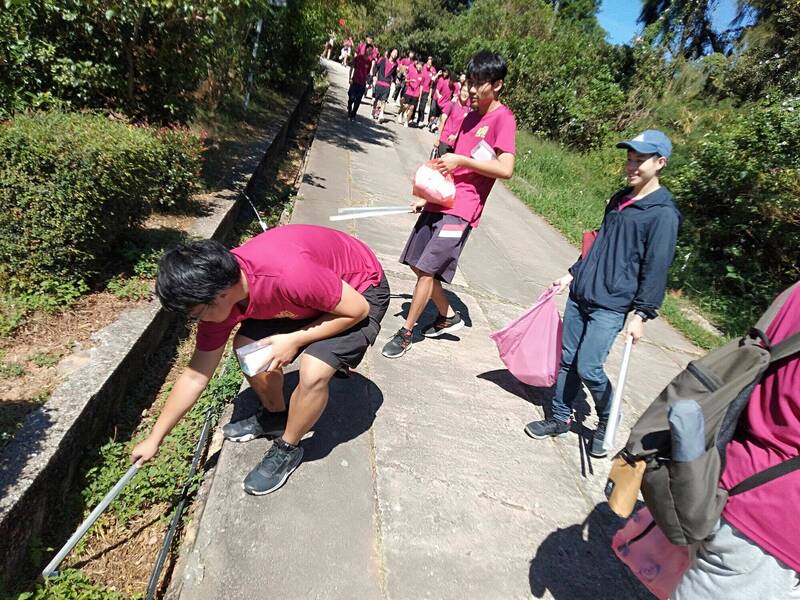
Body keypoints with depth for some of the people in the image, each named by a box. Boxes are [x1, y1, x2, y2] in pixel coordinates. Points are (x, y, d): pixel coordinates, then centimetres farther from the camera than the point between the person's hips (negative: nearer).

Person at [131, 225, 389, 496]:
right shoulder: (217, 297, -15)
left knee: (313, 373, -25)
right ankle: (275, 415, 24)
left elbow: (358, 310, -25)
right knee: (246, 346, -4)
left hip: (360, 292, -6)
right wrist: (154, 438, 2)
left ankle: (288, 448, 5)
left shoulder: (289, 274, -40)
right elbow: (196, 376, -4)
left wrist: (294, 340, -25)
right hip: (315, 293, 6)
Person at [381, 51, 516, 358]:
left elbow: (506, 169, -19)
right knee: (417, 263, 11)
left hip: (461, 209, -9)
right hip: (439, 202, 9)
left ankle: (405, 333, 5)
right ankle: (448, 316, 29)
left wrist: (461, 160, -17)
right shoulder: (471, 116, 16)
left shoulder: (503, 119, -8)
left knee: (427, 268, -10)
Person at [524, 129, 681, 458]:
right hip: (580, 294, 7)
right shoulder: (619, 199, 12)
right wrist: (572, 274, 21)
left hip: (611, 305, -7)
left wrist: (641, 314, -14)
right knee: (567, 359, 10)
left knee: (588, 367, -8)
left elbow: (656, 269, -12)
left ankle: (607, 421, 20)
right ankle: (560, 418, 26)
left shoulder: (663, 213, -10)